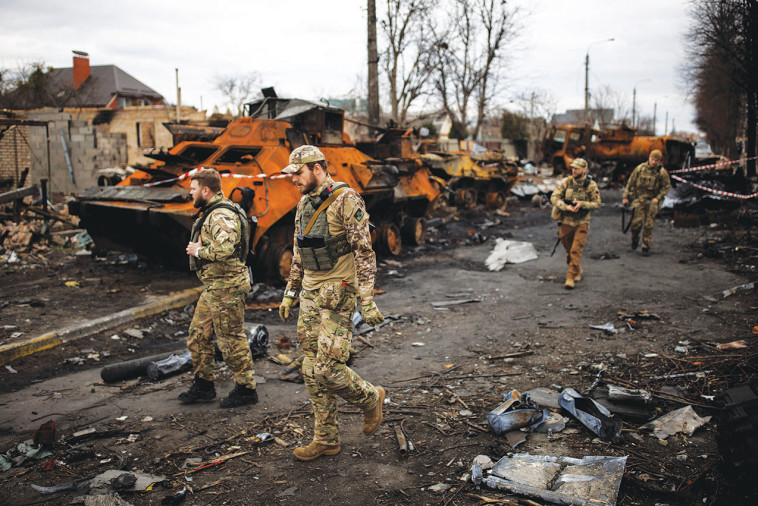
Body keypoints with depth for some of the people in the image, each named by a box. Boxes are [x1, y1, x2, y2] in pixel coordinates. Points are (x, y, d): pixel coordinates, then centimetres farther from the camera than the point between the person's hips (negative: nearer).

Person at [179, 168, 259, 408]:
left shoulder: (222, 216, -20)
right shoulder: (211, 212, 15)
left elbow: (224, 249, -35)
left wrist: (198, 251, -18)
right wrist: (198, 248, 8)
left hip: (226, 287, -11)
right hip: (213, 287, 11)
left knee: (232, 340, -1)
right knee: (198, 336, 16)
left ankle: (246, 389, 11)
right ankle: (204, 385, 29)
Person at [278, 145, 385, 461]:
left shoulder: (346, 200, -12)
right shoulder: (304, 204, 13)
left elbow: (364, 252, -15)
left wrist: (367, 301, -19)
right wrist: (289, 293, 21)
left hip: (338, 296, -8)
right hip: (310, 296, 8)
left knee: (327, 370, -11)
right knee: (312, 371, 9)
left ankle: (370, 398, 18)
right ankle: (326, 440, 22)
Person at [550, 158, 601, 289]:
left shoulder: (591, 185, -7)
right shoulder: (566, 182, -4)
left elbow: (597, 203, -5)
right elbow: (554, 197, -7)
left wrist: (582, 204, -21)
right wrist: (566, 207, -22)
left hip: (581, 223, -3)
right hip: (566, 222, 3)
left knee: (576, 250, -11)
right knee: (568, 250, 14)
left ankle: (570, 277, -6)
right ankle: (578, 271, 37)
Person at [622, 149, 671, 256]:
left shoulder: (662, 172, -3)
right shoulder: (640, 168, -2)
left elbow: (667, 186, 6)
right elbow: (630, 182, 6)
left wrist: (658, 197, -6)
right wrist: (626, 197, 6)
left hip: (652, 200, 0)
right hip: (639, 198, 0)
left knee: (649, 225, 0)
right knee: (637, 222, -9)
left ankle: (646, 247, 12)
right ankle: (635, 239, 20)